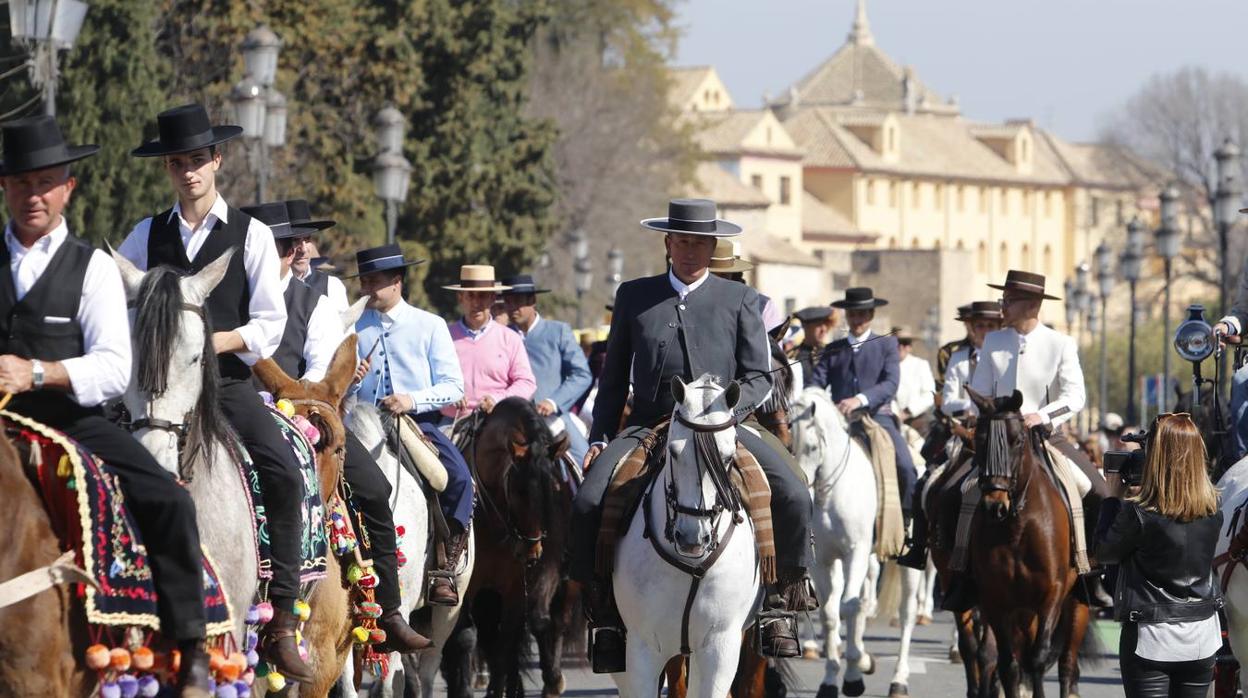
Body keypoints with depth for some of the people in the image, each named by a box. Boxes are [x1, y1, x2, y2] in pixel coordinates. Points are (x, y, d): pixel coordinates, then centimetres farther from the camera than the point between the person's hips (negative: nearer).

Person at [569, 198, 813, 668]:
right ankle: (604, 610, -10)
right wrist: (600, 439, 6)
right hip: (647, 428, 1)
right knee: (588, 503, -24)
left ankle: (780, 601, -6)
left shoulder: (739, 301, 11)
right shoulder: (633, 296, 14)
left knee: (793, 498, -23)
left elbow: (757, 376, 6)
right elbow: (614, 378, 17)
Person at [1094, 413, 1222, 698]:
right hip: (1202, 637, 5)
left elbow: (1104, 552, -4)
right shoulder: (1212, 509, -4)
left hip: (1151, 639, -5)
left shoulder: (1137, 513, -19)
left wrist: (1114, 496, 4)